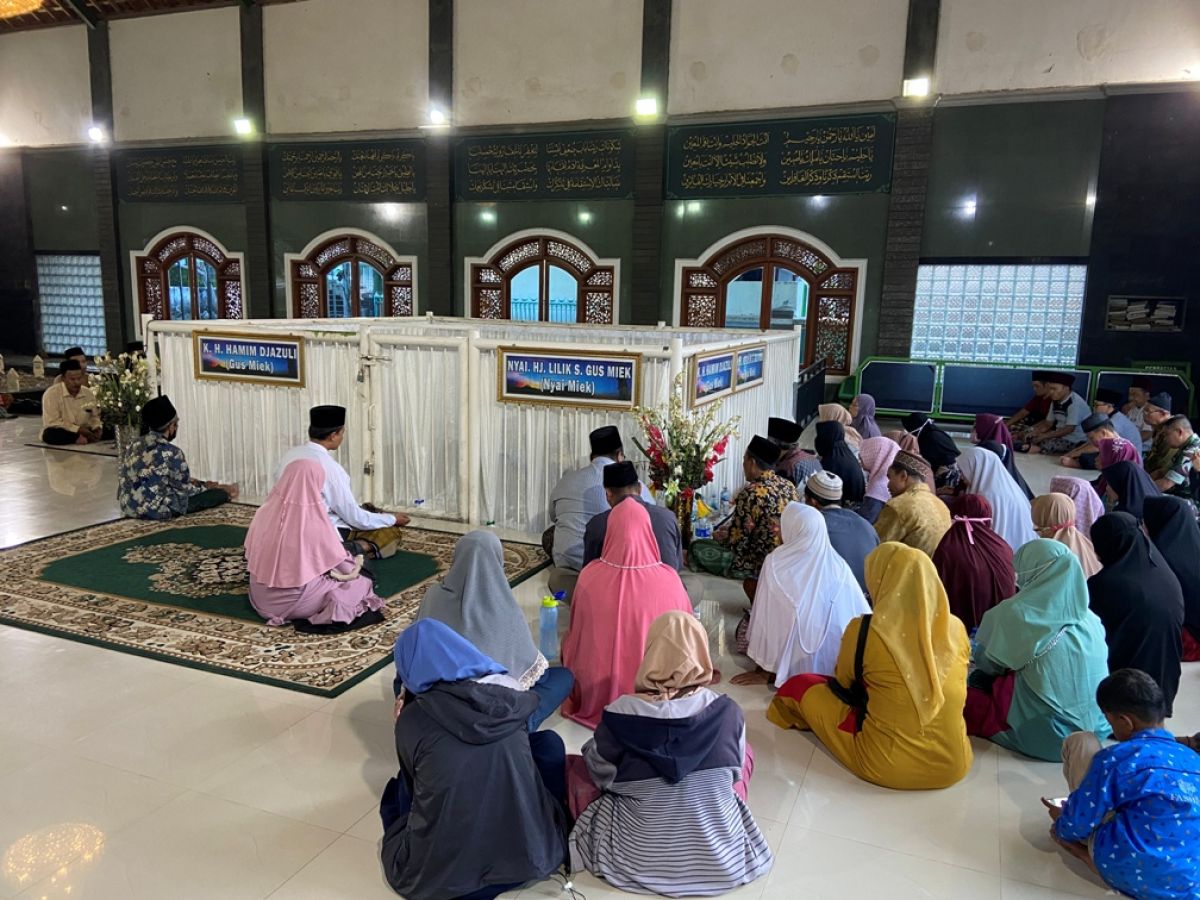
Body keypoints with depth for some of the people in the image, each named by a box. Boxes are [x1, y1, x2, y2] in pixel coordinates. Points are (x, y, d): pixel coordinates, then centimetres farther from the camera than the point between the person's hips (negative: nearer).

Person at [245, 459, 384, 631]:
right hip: (295, 602, -6)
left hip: (261, 598, 6)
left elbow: (251, 555, 7)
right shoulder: (315, 524, -24)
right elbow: (342, 566, -10)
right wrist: (355, 565, 13)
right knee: (359, 582, 13)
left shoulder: (264, 513, -9)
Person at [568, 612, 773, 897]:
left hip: (640, 856, -1)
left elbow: (602, 775, -5)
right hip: (721, 853, 1)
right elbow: (735, 771, 1)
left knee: (576, 763, 19)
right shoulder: (728, 712, -18)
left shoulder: (620, 715, -23)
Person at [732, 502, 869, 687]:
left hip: (795, 669, -3)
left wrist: (764, 671, 4)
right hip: (835, 668, 3)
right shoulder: (839, 567, -4)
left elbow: (765, 622, -7)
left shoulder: (776, 564, -12)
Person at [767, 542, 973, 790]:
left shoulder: (864, 631, -18)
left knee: (799, 685, 14)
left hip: (885, 764, -4)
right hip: (953, 765, 5)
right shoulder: (957, 629, -8)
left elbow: (843, 685, 3)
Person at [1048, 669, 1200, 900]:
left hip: (1128, 874, -6)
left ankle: (1088, 849, 15)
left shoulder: (1116, 758, -12)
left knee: (1080, 741, 3)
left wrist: (1060, 822, 21)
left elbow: (1074, 825, -5)